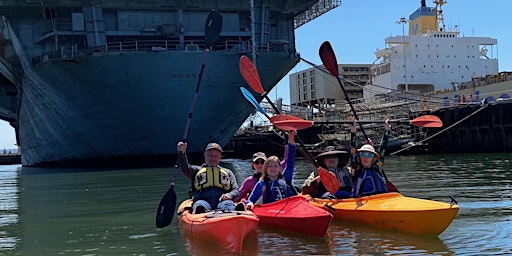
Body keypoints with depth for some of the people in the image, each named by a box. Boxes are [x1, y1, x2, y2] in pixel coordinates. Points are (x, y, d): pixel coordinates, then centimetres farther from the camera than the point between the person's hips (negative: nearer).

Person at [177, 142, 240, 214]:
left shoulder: (228, 172, 32)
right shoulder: (197, 170, 28)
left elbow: (236, 191, 21)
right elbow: (185, 168, 7)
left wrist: (230, 195, -4)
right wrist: (182, 153, -13)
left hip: (222, 201, 1)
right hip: (203, 200, 0)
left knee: (228, 204, -34)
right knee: (200, 204, -36)